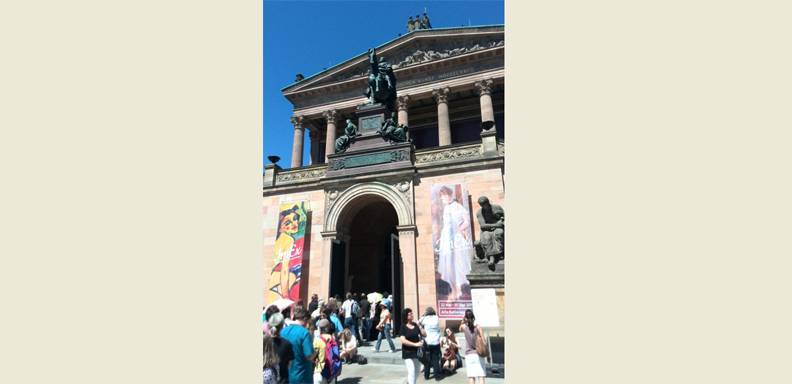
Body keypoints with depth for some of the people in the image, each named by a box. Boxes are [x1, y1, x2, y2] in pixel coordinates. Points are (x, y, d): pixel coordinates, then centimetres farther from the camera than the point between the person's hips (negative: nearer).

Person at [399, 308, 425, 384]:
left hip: (417, 352, 5)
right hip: (408, 353, -5)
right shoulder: (403, 327, -10)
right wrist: (415, 344, -23)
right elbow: (403, 341, -19)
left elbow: (424, 335, 2)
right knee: (412, 372, -10)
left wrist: (419, 326, -12)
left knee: (417, 372, 19)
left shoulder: (416, 325, 2)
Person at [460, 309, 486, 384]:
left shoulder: (464, 326, -4)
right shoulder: (477, 327, -7)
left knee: (471, 377, 6)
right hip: (478, 354, -1)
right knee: (481, 376, 2)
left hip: (469, 355, 1)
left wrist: (463, 320, 10)